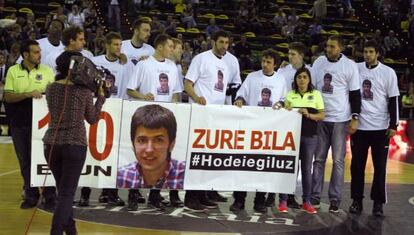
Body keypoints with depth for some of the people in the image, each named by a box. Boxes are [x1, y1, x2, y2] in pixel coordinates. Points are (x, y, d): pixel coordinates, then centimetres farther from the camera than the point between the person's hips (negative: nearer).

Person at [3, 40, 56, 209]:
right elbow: (7, 97, -4)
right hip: (19, 124, 1)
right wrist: (28, 94, -17)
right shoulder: (13, 71, 4)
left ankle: (49, 195, 11)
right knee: (25, 161, 9)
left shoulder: (47, 70, 3)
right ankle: (31, 195, 20)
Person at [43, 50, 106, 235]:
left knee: (63, 190, 18)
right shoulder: (84, 91, -7)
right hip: (74, 145, -4)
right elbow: (92, 119, 3)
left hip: (52, 144, 4)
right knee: (67, 193, -1)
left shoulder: (51, 88, 3)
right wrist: (100, 97, 14)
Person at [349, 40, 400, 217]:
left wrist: (393, 125, -5)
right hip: (359, 125, 2)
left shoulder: (388, 73, -1)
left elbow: (393, 100, 0)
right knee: (357, 165, 6)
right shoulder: (356, 69, 4)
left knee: (380, 166, 3)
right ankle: (357, 200, 16)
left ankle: (378, 202, 10)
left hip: (380, 127, -2)